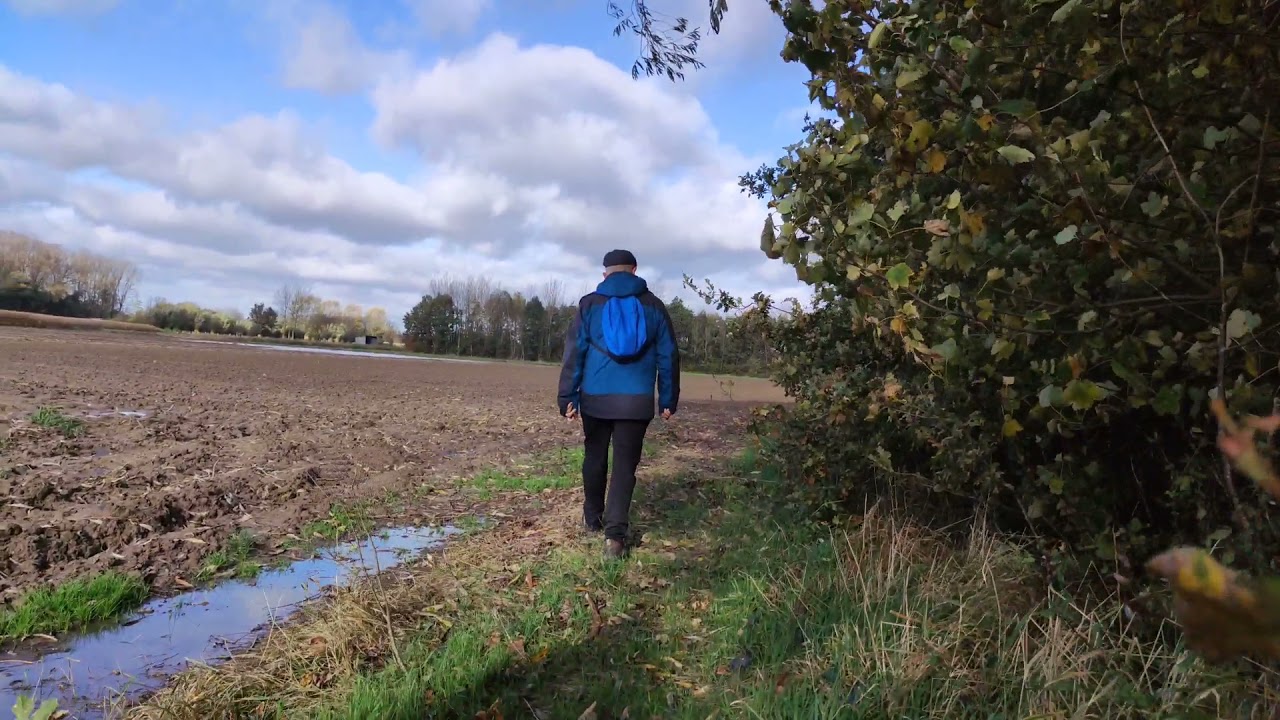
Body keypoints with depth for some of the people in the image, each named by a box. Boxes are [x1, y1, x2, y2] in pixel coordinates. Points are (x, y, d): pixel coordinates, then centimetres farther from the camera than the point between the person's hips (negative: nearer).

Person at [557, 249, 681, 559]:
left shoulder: (590, 303, 2)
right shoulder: (654, 306, 5)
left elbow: (574, 352, -2)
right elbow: (668, 356, 6)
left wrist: (568, 397, 0)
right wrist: (668, 400, 12)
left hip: (595, 398, 1)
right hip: (637, 400, 0)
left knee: (595, 458, 18)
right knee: (625, 465, 1)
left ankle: (593, 518, 32)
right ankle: (615, 533, -9)